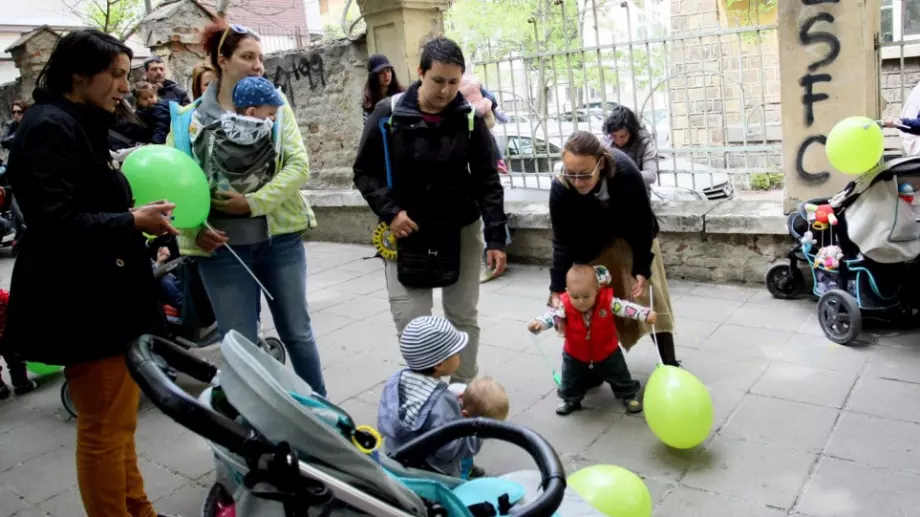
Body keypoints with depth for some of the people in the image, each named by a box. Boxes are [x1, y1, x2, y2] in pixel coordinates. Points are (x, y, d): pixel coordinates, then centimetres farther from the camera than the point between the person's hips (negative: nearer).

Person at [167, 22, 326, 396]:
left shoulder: (274, 104, 2)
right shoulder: (189, 117, 1)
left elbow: (299, 165, -8)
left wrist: (255, 203, -17)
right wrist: (194, 230, -13)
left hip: (280, 238, 1)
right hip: (223, 246, -1)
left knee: (297, 332, 14)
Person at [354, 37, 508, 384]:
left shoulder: (470, 119, -6)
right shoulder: (388, 114, -9)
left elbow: (488, 182, -5)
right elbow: (364, 172, -2)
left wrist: (496, 238, -12)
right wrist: (389, 212, -16)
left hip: (461, 230, 1)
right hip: (407, 233, -1)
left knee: (464, 316, 10)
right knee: (410, 321, -3)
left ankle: (464, 388, 27)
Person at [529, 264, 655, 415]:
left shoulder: (607, 301, -27)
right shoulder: (565, 306, -26)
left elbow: (626, 307, -24)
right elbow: (552, 316, -30)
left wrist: (646, 314, -35)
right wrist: (538, 324, -50)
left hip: (607, 353, 0)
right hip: (575, 355, 1)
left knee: (620, 377, 17)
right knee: (571, 381, 17)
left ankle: (629, 395, 41)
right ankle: (571, 400, 41)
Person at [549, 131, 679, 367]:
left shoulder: (626, 173, -38)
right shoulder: (560, 188, -34)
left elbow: (643, 223, -24)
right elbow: (562, 241, -25)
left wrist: (642, 268, -21)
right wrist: (557, 288, -28)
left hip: (632, 236, -1)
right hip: (593, 244, 1)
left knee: (649, 293, -1)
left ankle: (669, 363, 8)